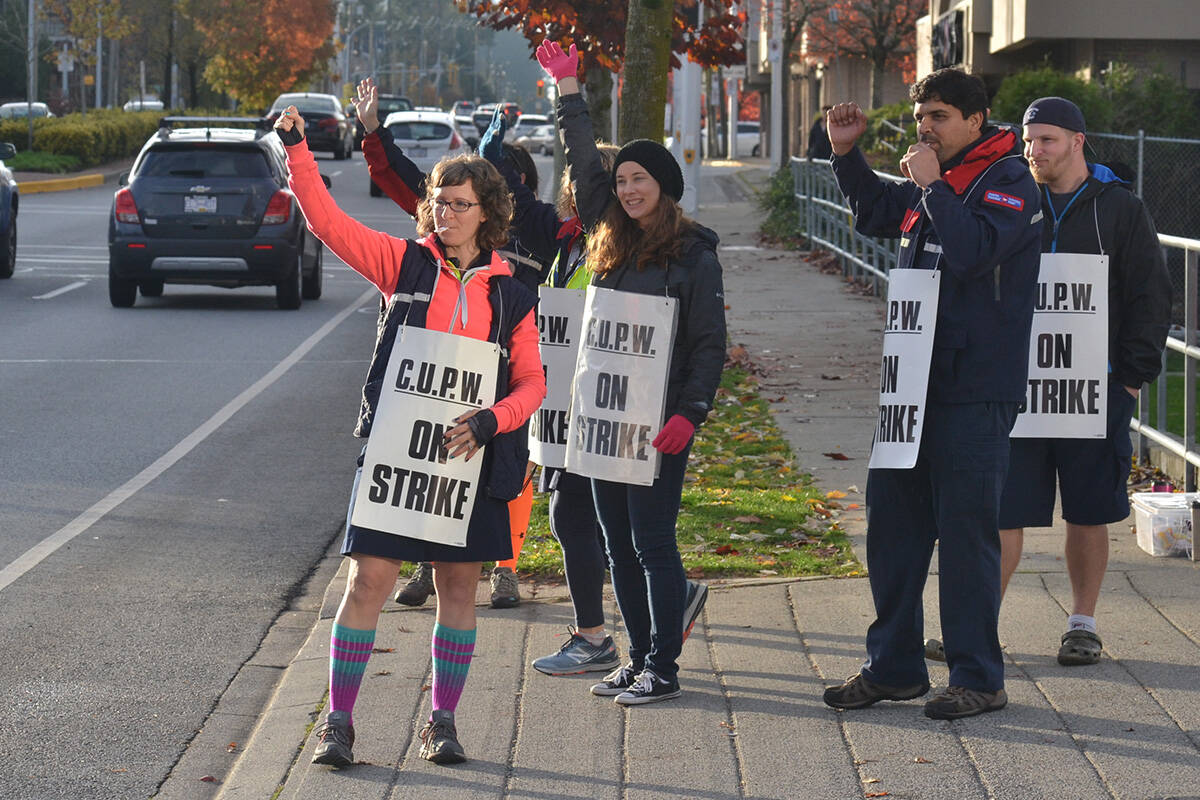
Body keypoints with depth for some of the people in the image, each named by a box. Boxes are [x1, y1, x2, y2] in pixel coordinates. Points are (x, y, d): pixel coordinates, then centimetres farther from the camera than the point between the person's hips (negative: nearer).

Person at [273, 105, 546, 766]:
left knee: (458, 586, 7)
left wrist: (488, 422, -11)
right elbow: (328, 222, 0)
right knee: (368, 580, -5)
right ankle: (338, 720, 3)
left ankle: (442, 723, 18)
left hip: (469, 457, 1)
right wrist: (297, 151, -9)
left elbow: (531, 383, 7)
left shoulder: (510, 296, 7)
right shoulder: (405, 264, 5)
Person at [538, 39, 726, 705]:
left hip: (658, 421, -7)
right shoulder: (611, 243, 10)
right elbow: (584, 166, 17)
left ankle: (663, 669, 3)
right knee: (618, 546, 10)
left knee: (653, 544, -4)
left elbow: (710, 343, -8)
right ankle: (639, 657, 19)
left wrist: (689, 413, -18)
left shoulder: (694, 254, -6)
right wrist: (568, 90, 17)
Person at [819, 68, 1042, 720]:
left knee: (966, 531, -4)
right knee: (892, 521, 11)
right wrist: (846, 155, 20)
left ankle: (978, 677, 6)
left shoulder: (1008, 181, -9)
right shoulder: (930, 177, 14)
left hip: (974, 392, -8)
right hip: (911, 381, 8)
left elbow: (975, 248, -26)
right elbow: (876, 215, 33)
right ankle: (893, 667, 22)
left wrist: (931, 185, -16)